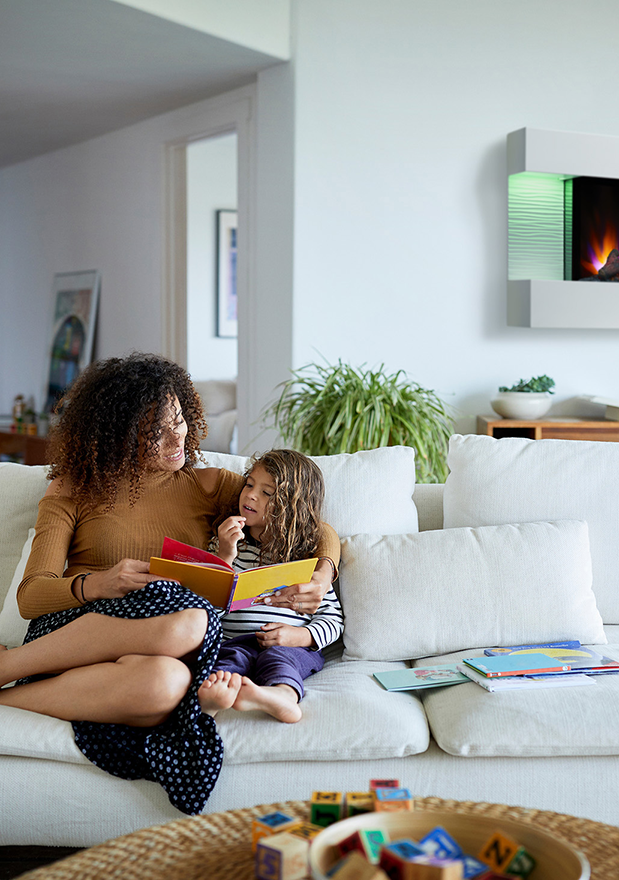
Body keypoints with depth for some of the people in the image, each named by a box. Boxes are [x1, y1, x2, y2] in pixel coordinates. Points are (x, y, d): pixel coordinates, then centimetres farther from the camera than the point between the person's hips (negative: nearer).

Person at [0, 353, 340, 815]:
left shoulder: (207, 486, 16)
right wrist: (99, 584, -18)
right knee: (189, 623, -37)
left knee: (167, 683, -40)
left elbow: (319, 528, 18)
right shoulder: (71, 492, 12)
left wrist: (323, 574, -5)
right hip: (75, 627, -2)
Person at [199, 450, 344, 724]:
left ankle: (282, 695, -66)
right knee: (233, 656, -30)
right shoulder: (225, 545, 19)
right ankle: (219, 690, -63)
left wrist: (297, 636, -9)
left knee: (276, 657, -33)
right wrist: (224, 556, -5)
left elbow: (333, 620, 9)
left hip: (294, 648, -2)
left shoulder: (307, 554, 12)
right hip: (234, 640, 2)